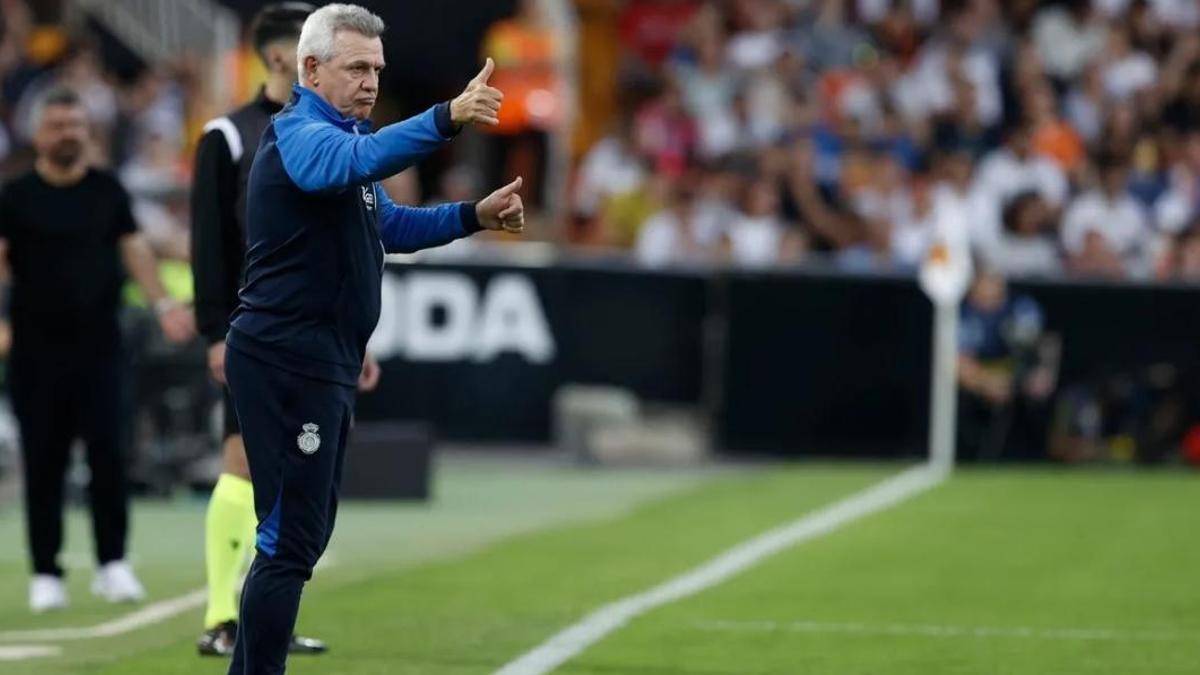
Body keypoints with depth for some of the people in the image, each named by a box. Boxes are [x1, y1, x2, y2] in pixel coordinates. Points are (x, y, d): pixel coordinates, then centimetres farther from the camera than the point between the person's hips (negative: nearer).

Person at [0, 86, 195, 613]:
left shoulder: (107, 191, 9)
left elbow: (133, 248, 9)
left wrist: (161, 303, -4)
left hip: (99, 346, 1)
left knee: (107, 451, -8)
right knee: (43, 461, 0)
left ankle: (113, 564, 0)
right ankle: (46, 574, 7)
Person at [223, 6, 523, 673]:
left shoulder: (338, 131, 20)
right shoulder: (299, 132, -13)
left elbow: (391, 225, 22)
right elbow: (353, 160, -36)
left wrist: (474, 216, 7)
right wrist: (446, 118, -48)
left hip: (322, 366, 11)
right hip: (287, 362, -11)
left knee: (302, 537, 16)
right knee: (290, 543, -11)